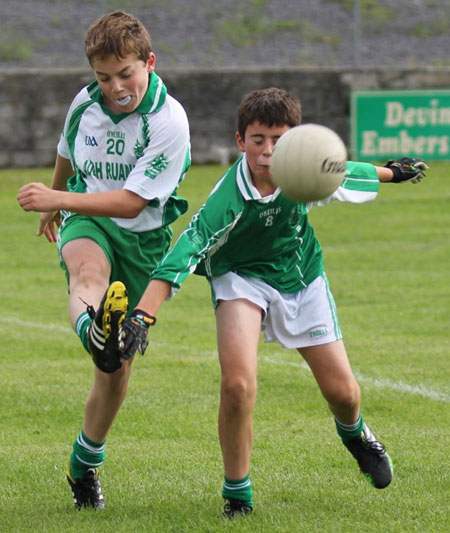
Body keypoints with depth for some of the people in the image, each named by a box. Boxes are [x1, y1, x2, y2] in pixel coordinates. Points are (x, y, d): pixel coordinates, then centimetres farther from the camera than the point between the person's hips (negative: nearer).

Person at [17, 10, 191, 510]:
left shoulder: (168, 121, -18)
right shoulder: (85, 102, -2)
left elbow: (132, 202, -23)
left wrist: (57, 198, -30)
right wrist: (53, 205, 38)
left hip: (143, 241, -1)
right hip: (87, 224, 1)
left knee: (118, 366, 1)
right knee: (89, 274, -39)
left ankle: (85, 462, 23)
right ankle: (94, 331, -75)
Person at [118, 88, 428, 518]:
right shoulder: (227, 201, -35)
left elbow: (345, 174, 3)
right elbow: (181, 255, -40)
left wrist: (392, 171, 22)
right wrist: (142, 316, -51)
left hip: (302, 278, 4)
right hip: (242, 278, -4)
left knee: (341, 390, 9)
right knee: (238, 385, -27)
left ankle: (355, 434, 48)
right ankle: (237, 494, -6)